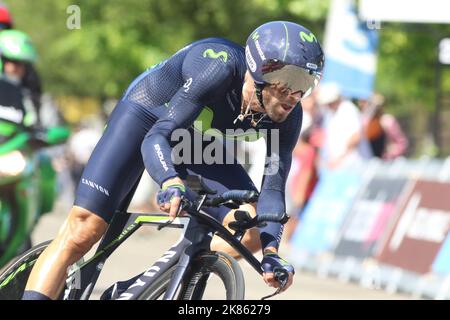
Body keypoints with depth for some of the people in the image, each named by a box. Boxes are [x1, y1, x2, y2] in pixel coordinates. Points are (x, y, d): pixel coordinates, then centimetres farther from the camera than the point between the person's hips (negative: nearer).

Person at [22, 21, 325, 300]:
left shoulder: (288, 117, -21)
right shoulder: (218, 68, -36)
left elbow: (273, 188, -19)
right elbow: (155, 137, -38)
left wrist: (271, 251, -36)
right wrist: (171, 183, -58)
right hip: (144, 117, -5)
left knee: (252, 230, -16)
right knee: (82, 233, -18)